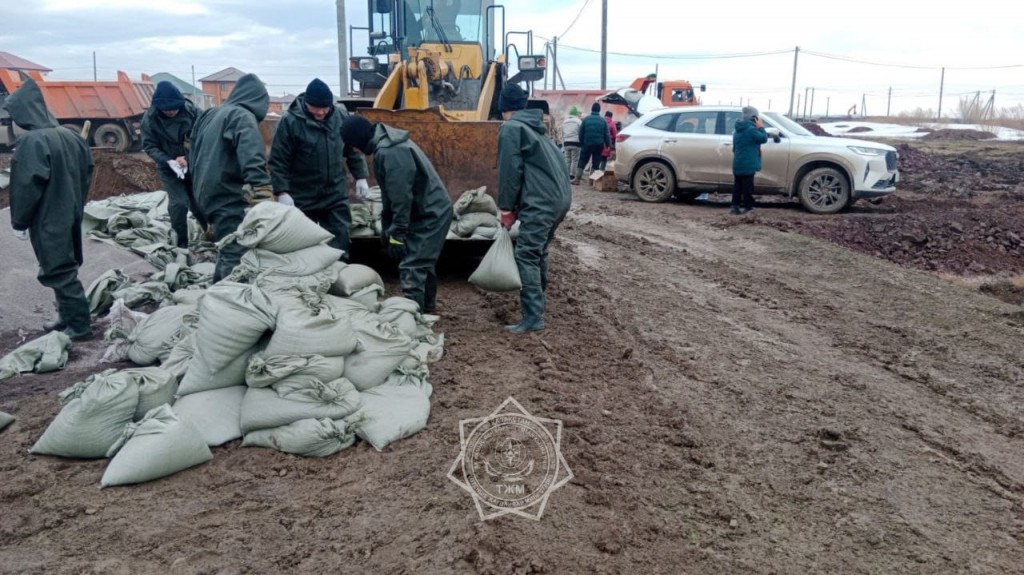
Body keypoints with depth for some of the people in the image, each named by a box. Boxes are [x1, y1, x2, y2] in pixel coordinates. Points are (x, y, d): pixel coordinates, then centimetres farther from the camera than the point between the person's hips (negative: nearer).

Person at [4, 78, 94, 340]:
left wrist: (19, 222, -9)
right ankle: (67, 316, 28)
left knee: (58, 272, 1)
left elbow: (27, 186, -20)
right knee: (65, 268, 18)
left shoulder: (31, 141, -21)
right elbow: (87, 174, 11)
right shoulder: (71, 136, 3)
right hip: (70, 216, 8)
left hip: (48, 221, -8)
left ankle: (80, 324, 6)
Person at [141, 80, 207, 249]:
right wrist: (168, 161, -24)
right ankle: (182, 243, 3)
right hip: (169, 168, -1)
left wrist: (187, 157, -20)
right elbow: (149, 146, -9)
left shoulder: (191, 110, -12)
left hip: (193, 165, 1)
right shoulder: (150, 118, -13)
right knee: (178, 203, -13)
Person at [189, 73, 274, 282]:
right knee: (236, 256, -12)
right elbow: (252, 160, -27)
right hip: (230, 199, -9)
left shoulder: (210, 115, 19)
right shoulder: (243, 117, -10)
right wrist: (263, 197, -38)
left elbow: (194, 156, 26)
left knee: (227, 252, 21)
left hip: (207, 195, 9)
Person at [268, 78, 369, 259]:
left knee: (340, 241, 10)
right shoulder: (291, 121, -13)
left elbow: (354, 149, 10)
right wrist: (282, 191, -18)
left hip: (335, 195, 3)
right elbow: (278, 161, -11)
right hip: (302, 198, -3)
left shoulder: (341, 116, -2)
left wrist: (360, 177, 5)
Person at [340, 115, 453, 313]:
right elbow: (391, 193, 17)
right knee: (423, 261, 22)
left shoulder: (390, 152, -24)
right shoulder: (388, 143, 10)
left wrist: (397, 233, -20)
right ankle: (426, 304, 37)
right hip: (431, 211, 10)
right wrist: (388, 226, 20)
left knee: (411, 267, -13)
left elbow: (400, 196, -25)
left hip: (430, 213, -10)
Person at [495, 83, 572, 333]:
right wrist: (516, 206, 23)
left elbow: (510, 171, -10)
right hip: (561, 196, 9)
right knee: (539, 251, 22)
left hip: (541, 201, -9)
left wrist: (506, 207, -1)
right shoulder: (534, 127, 24)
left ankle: (533, 318, -11)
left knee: (527, 256, -8)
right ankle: (536, 299, 35)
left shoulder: (510, 128, -4)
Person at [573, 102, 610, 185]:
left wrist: (581, 143, 8)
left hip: (587, 144, 0)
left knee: (582, 161, 7)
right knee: (596, 163, 8)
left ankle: (577, 178, 1)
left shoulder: (586, 119, -1)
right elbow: (607, 134, 1)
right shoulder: (603, 120, 0)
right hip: (599, 145, 0)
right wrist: (608, 144, 9)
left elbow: (581, 133, 1)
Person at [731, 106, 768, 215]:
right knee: (747, 186, -3)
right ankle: (747, 207, 0)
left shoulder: (738, 130, 14)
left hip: (737, 164, 8)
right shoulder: (751, 129, -15)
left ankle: (735, 206, 9)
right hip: (748, 165, -8)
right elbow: (763, 138, -9)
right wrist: (760, 127, 0)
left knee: (737, 185, 10)